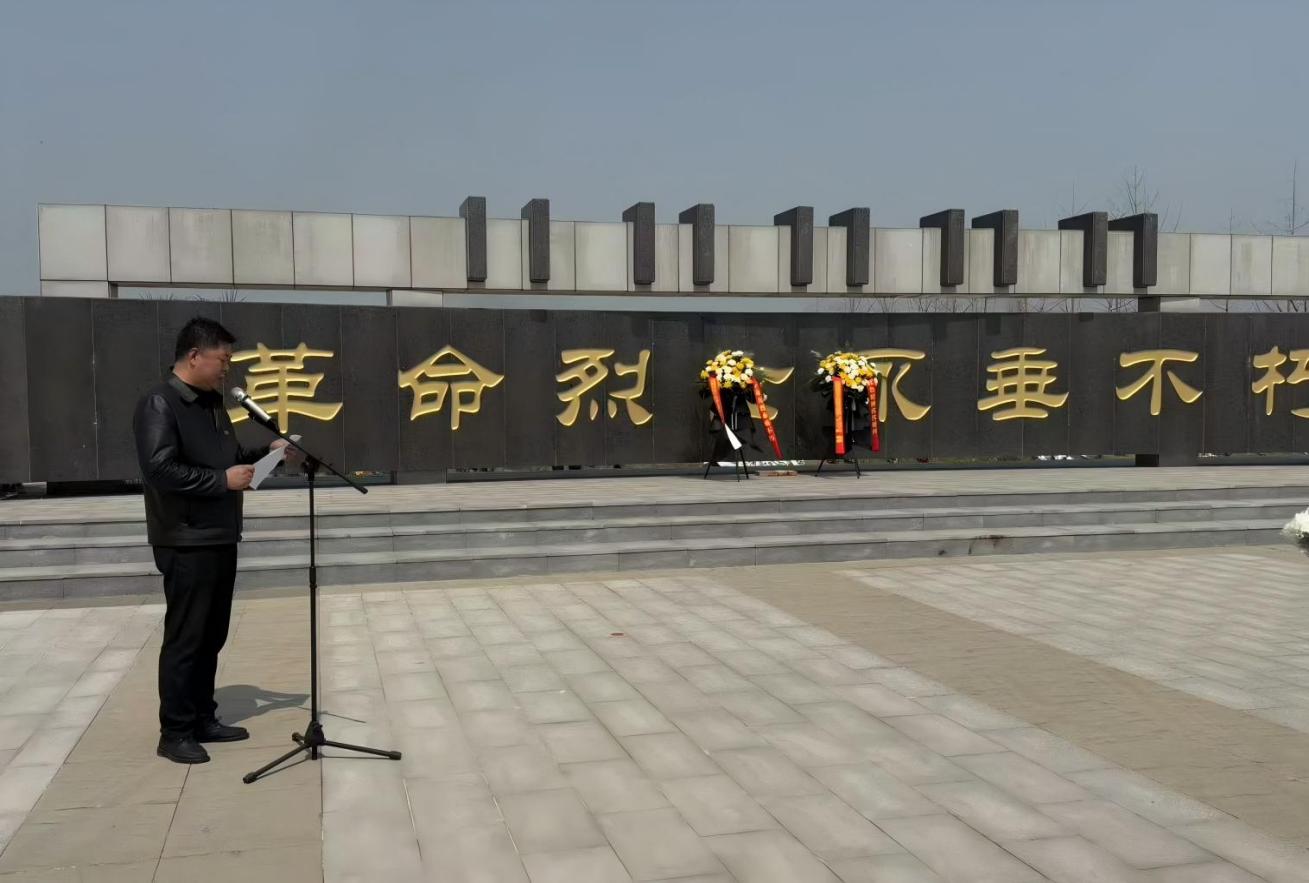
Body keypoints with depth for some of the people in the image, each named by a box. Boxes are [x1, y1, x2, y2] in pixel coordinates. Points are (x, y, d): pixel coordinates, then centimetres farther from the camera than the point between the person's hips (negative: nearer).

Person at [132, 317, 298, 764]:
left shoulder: (212, 402, 14)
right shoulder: (159, 403, -13)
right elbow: (159, 469, -23)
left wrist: (267, 452, 6)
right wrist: (223, 480, -19)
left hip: (220, 538, 9)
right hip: (186, 543, -9)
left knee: (212, 636, 14)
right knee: (184, 638, -1)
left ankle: (203, 719, 25)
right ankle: (175, 733, 9)